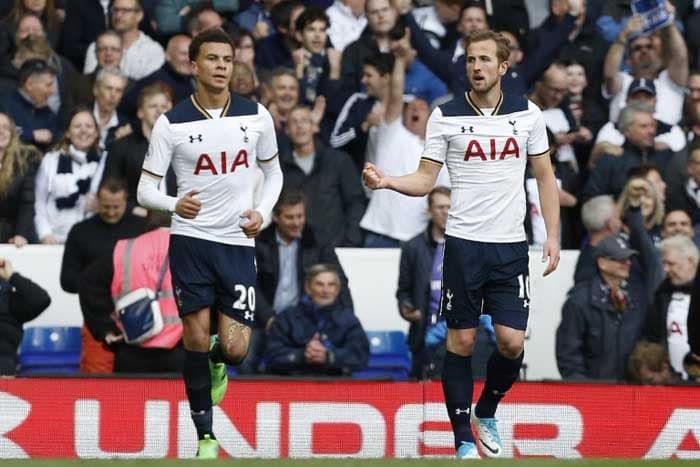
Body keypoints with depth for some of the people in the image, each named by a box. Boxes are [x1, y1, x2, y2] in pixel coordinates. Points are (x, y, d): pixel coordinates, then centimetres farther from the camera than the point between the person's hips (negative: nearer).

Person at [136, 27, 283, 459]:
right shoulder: (171, 124, -4)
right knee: (196, 338, -6)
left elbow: (273, 171, 16)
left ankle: (216, 364, 32)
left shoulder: (256, 116, 2)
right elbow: (145, 189, -2)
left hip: (239, 243, 1)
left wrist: (263, 212, -2)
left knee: (235, 349, -6)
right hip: (191, 241, -1)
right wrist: (175, 204, -23)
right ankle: (206, 437, 8)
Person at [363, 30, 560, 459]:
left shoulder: (528, 114, 3)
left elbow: (545, 177, 10)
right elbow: (426, 179, 2)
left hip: (511, 246, 1)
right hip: (464, 243, -1)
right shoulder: (445, 117, -1)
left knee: (511, 342, -5)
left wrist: (553, 236, 4)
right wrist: (387, 181, -18)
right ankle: (464, 439, 8)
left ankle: (487, 412, 23)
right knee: (461, 341, 0)